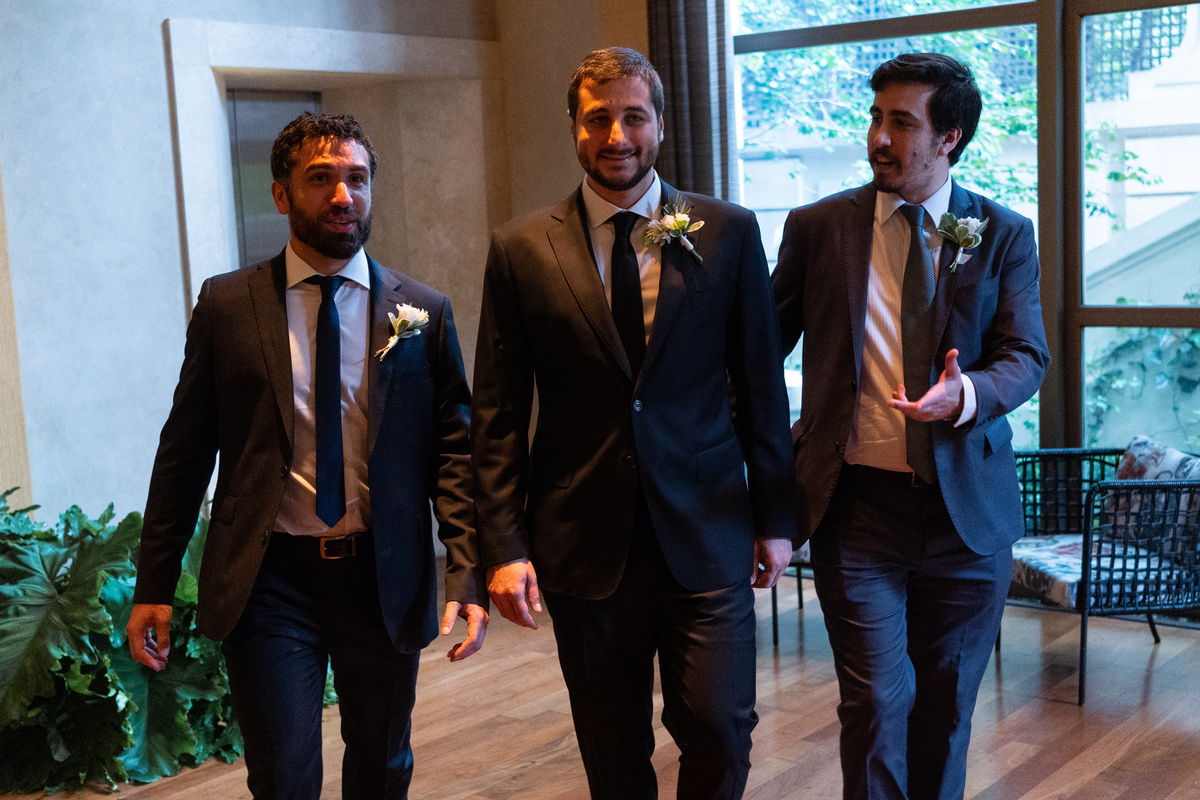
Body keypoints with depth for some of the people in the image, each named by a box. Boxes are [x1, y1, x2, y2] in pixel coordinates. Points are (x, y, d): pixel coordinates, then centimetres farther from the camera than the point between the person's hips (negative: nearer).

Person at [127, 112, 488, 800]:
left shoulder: (424, 312, 1)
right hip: (267, 582, -1)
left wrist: (469, 574, -11)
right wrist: (155, 586, 0)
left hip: (384, 580, 2)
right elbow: (184, 451, 3)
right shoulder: (227, 306, 0)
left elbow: (454, 449, 0)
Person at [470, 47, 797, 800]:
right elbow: (498, 416, 1)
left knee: (721, 730, -1)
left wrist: (775, 516, 5)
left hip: (706, 536, 0)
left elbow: (761, 386, 5)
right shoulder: (521, 249, 1)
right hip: (584, 541, 1)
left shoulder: (729, 232, 2)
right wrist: (505, 545, -4)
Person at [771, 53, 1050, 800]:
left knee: (948, 702, 15)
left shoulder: (1005, 236, 2)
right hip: (856, 505, -1)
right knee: (876, 701, -2)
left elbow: (1028, 357, -5)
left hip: (966, 507, 1)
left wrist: (966, 395, -27)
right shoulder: (817, 227, 2)